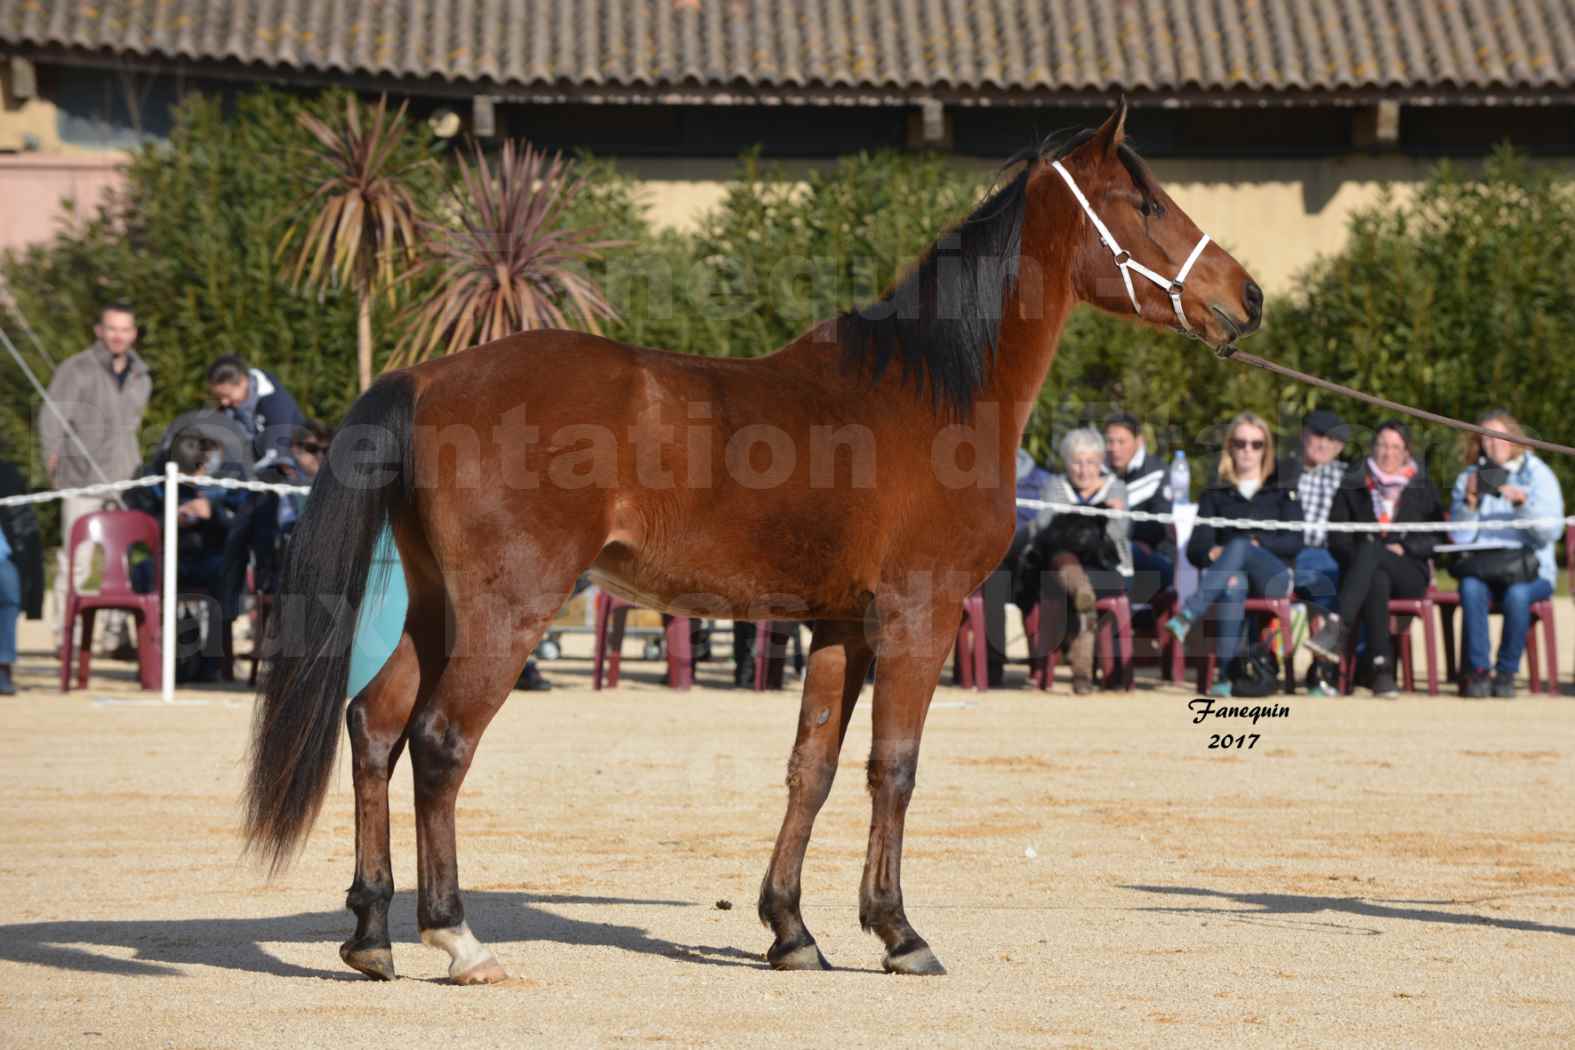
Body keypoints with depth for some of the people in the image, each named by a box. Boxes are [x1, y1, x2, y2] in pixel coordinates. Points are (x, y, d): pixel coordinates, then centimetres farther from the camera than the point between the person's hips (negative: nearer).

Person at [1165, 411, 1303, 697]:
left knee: (1239, 546, -36)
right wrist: (1213, 553, -15)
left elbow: (1294, 542, 6)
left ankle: (1186, 617, -53)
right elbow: (1196, 547, 10)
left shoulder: (1283, 493, 22)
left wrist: (1257, 544, -11)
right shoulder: (1215, 495, 24)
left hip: (1273, 576, 0)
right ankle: (1223, 675, -53)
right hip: (1225, 574, 0)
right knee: (1234, 586, -40)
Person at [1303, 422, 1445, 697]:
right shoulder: (1354, 489, 20)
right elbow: (1336, 539, 11)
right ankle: (1382, 669, -51)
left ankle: (1337, 628, -54)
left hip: (1410, 574, -1)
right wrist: (1358, 552, -10)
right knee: (1377, 580, -39)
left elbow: (1436, 535, 11)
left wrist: (1404, 547, -7)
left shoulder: (1422, 489, 21)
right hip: (1364, 570, 1)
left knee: (1370, 550, -36)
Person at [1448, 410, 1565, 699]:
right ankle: (1477, 670, -27)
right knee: (1471, 587, -33)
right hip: (1483, 567, 2)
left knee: (1517, 593, -36)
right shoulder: (1469, 478, 13)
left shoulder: (1537, 474, 6)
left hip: (1531, 570, -2)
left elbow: (1551, 532, -6)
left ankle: (1506, 672, -21)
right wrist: (1470, 501, -11)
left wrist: (1523, 503, -20)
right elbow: (1460, 536, 4)